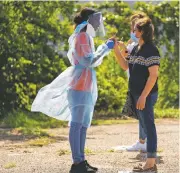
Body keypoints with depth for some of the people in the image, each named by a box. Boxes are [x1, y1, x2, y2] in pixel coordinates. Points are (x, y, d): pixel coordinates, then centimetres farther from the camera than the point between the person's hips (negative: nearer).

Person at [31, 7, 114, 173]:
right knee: (77, 124, -13)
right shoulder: (82, 36, -10)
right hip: (79, 86, -10)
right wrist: (105, 48, -10)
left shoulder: (86, 37, 19)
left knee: (84, 125, 8)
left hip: (86, 86, 10)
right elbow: (88, 61, -16)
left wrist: (105, 48, 19)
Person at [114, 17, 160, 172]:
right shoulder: (136, 49, 13)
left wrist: (143, 96, -21)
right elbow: (125, 66, 18)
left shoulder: (151, 50, -14)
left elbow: (153, 75, -18)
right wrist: (116, 50, 6)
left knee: (149, 126, -6)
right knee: (146, 127, 11)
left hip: (146, 95, -9)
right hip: (137, 94, 9)